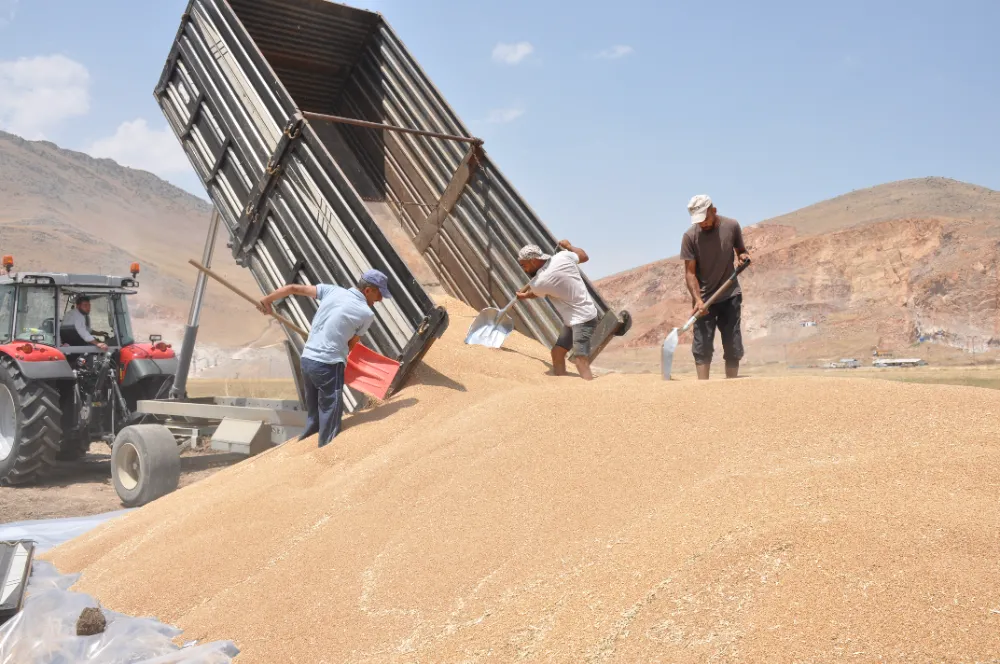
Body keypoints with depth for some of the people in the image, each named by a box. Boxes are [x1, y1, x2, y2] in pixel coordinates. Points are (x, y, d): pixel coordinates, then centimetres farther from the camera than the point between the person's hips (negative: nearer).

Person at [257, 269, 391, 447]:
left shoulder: (332, 291, 7)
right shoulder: (366, 313, -6)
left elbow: (294, 288, 10)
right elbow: (351, 344, 5)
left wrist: (267, 299, 24)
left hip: (307, 359, 7)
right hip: (329, 365, -7)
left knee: (314, 415, 19)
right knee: (330, 417, -1)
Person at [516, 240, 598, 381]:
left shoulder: (540, 282, -19)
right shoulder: (563, 256, -2)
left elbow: (531, 294, 7)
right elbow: (584, 256, 17)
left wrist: (522, 295, 30)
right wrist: (568, 246, 34)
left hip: (582, 320, -10)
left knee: (581, 365, -20)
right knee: (557, 353, 14)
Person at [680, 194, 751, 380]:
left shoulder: (732, 226, -5)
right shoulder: (690, 236, -12)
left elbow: (740, 250, 12)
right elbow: (690, 273, -11)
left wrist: (743, 256, -13)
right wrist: (697, 299, -23)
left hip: (730, 296, 2)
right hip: (703, 298, -2)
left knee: (733, 346, 3)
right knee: (702, 346, -7)